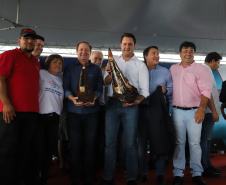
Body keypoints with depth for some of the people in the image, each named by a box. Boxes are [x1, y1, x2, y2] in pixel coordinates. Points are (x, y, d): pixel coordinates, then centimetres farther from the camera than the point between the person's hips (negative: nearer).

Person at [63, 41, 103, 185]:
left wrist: (93, 98, -14)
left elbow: (99, 89, 6)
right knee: (75, 145, 0)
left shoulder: (96, 69, 13)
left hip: (91, 111, 0)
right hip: (73, 111, 0)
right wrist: (73, 98, -15)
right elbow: (65, 87, 5)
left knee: (89, 145, 1)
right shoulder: (69, 68, 12)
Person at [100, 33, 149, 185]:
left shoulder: (140, 65, 9)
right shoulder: (113, 61, 15)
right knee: (110, 141, 2)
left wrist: (137, 101, -18)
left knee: (131, 142, 1)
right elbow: (106, 82, 7)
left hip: (130, 105, -1)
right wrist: (110, 74, -15)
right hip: (112, 104, 2)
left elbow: (144, 89, 1)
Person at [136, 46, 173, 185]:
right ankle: (143, 173, 19)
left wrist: (165, 90, -11)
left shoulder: (165, 72, 10)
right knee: (142, 142, 6)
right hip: (142, 109, 1)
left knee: (159, 141, 2)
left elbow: (172, 89, 8)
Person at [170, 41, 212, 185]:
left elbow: (206, 91, -7)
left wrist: (201, 109, -17)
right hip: (177, 111, 3)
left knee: (195, 143, 0)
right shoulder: (173, 69, 13)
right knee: (179, 143, 5)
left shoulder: (201, 69, 1)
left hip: (194, 112, -2)